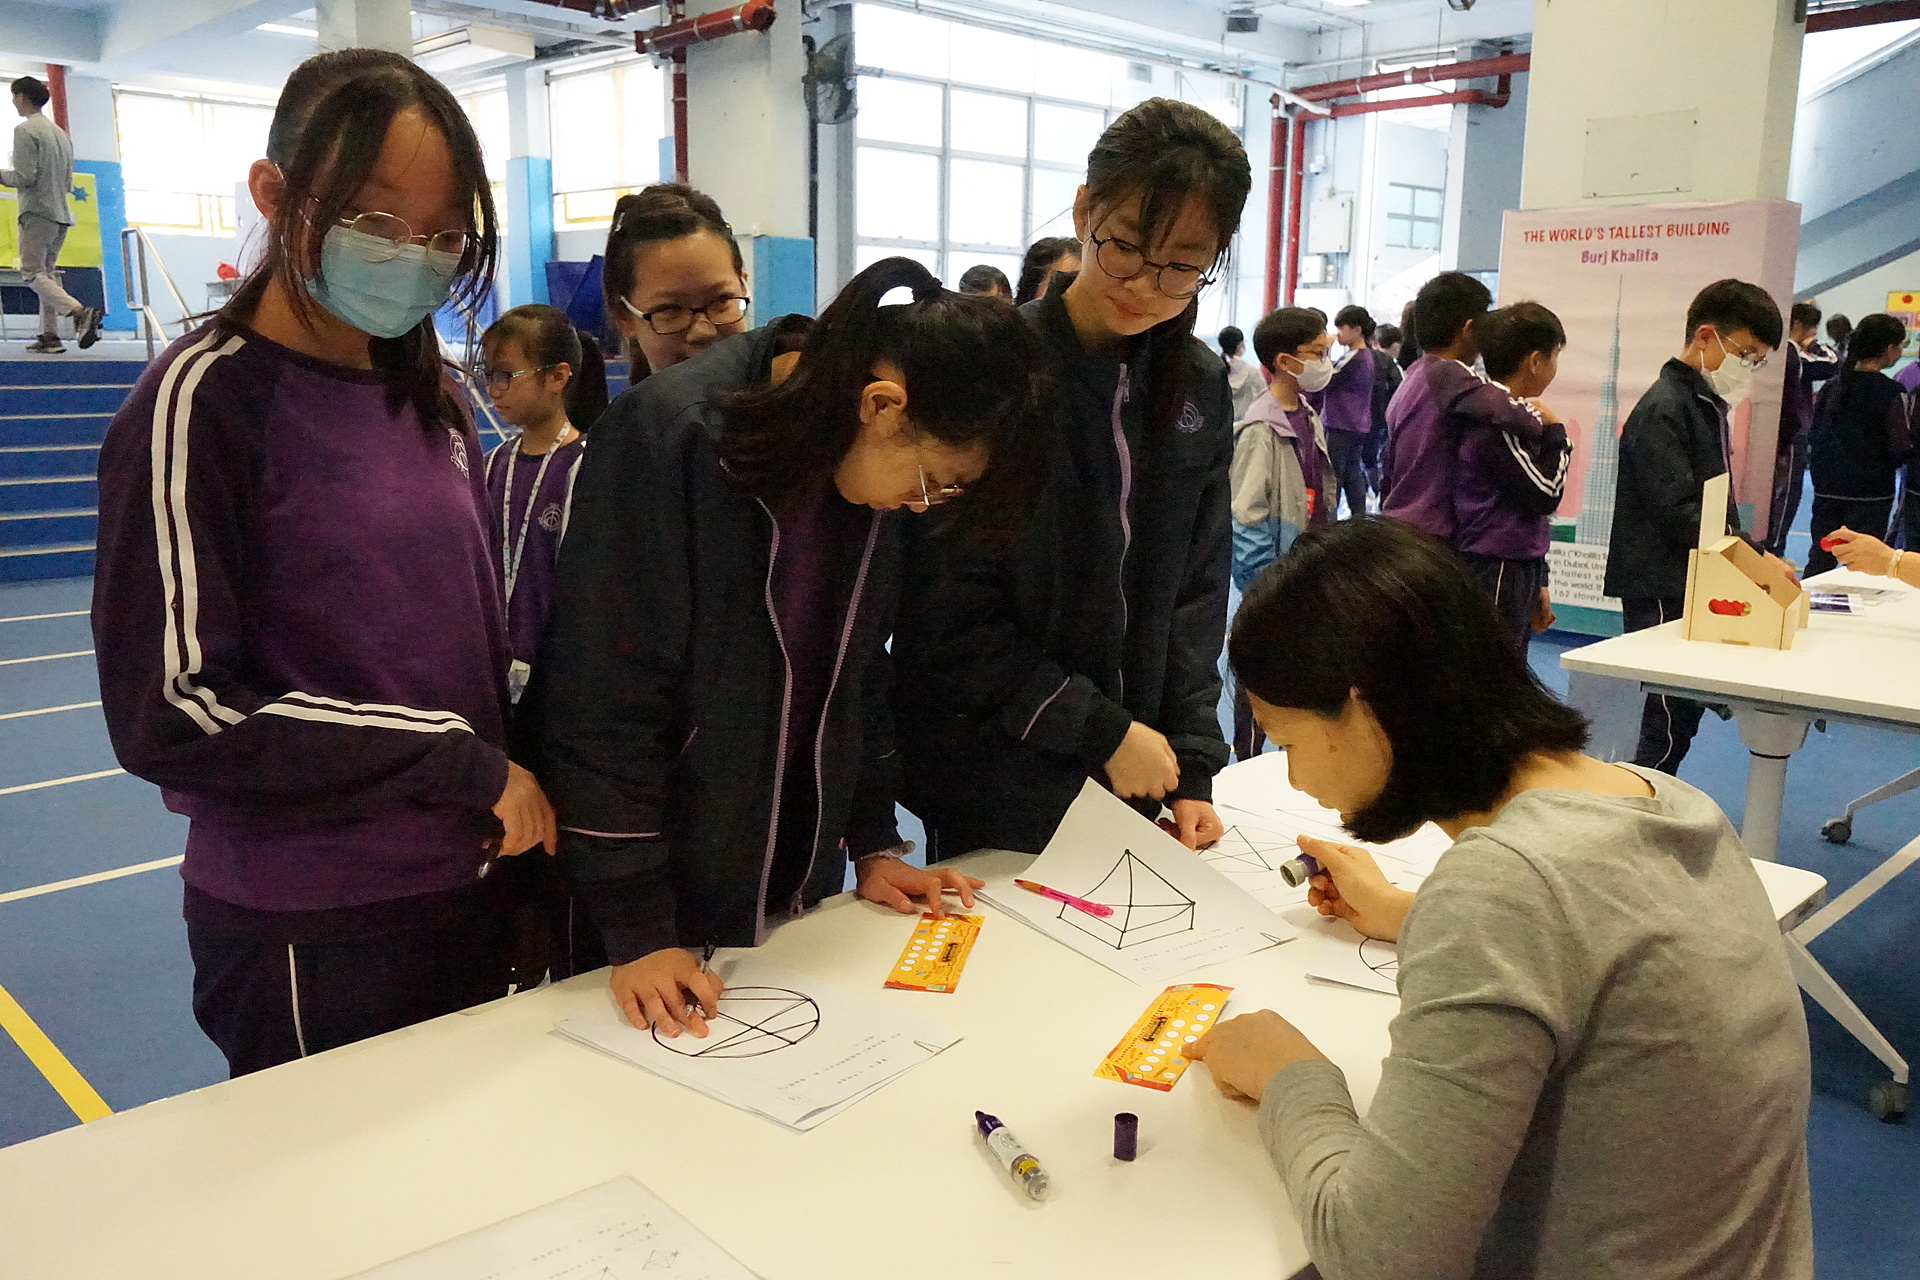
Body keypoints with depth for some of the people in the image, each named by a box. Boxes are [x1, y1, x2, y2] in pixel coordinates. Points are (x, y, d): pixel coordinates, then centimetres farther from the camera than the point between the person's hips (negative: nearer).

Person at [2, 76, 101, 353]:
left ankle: (80, 311, -28)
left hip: (37, 211, -8)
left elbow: (25, 177, -14)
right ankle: (50, 335, 5)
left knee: (33, 273, -8)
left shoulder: (25, 130, -8)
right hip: (62, 213, 8)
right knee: (46, 272, 10)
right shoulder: (61, 133, 18)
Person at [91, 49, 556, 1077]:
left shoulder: (432, 399, 7)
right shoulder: (204, 402, -12)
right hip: (308, 934, -6)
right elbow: (174, 712, -17)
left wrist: (511, 795, 0)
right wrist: (458, 759, -16)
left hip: (470, 892, 6)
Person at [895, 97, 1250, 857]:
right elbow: (949, 616, -16)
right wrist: (1103, 731, -16)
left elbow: (1195, 591, 6)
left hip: (1136, 775, 5)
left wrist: (1191, 765, -1)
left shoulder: (1200, 387, 2)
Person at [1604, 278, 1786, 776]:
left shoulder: (1710, 404, 18)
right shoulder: (1663, 408, -13)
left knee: (1683, 715, 12)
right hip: (1661, 594, -10)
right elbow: (1677, 512, -21)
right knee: (1671, 721, -8)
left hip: (1697, 589, 10)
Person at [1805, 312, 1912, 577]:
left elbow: (1814, 439, 10)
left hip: (1827, 490, 5)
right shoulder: (1892, 393, -12)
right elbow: (1901, 450, -13)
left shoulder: (1832, 387, 4)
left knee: (1820, 559, 11)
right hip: (1870, 495, -5)